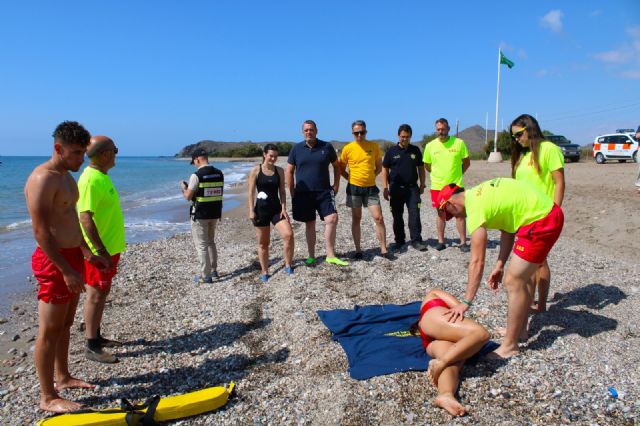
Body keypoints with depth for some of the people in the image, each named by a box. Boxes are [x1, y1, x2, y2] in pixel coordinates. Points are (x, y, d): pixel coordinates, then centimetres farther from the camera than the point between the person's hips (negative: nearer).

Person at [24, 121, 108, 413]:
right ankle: (48, 398, 13)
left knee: (65, 324, 19)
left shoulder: (66, 176, 13)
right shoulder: (43, 179, -17)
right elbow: (41, 232, -22)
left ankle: (63, 377, 35)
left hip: (72, 257, 9)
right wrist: (67, 271, -23)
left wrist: (87, 254, 21)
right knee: (49, 331, 1)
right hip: (54, 260, -9)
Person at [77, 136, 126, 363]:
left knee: (102, 293, 17)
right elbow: (85, 217, -24)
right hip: (99, 250, -9)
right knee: (96, 295, 0)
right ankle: (91, 346, 11)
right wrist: (101, 251, -24)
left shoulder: (102, 176, 10)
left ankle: (96, 336, 30)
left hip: (109, 246, 9)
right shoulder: (91, 180, -20)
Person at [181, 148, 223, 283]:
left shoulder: (196, 175, -16)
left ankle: (206, 276, 6)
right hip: (215, 213, 6)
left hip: (200, 215, -6)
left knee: (201, 245, 3)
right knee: (211, 242, 21)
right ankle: (213, 271, 27)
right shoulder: (219, 173, 3)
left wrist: (184, 188, 10)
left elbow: (188, 197, -12)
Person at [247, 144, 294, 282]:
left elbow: (282, 191, 6)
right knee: (263, 243, 7)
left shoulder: (280, 171, 5)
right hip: (261, 209, -2)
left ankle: (288, 265, 2)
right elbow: (251, 192, -3)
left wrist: (283, 208, -4)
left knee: (288, 235, -16)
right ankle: (264, 272, 20)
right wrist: (251, 211, -8)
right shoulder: (255, 171, -3)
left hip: (276, 208, 2)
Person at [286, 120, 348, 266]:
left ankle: (331, 255, -3)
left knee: (332, 219, -13)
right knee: (309, 224, 8)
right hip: (303, 193, 1)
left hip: (324, 191, 0)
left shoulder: (327, 147, 1)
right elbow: (289, 171, 5)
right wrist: (292, 192, 1)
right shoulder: (296, 149, 2)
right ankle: (311, 256, 20)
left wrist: (336, 185, 5)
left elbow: (336, 166, 12)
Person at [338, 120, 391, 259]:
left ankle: (383, 249, 8)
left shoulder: (374, 146, 0)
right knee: (356, 219, 7)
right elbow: (341, 169, 6)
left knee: (378, 218, -3)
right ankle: (358, 250, 17)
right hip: (354, 188, -1)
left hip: (371, 188, 1)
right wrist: (351, 179, -3)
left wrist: (369, 177, 2)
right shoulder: (348, 148, -3)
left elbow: (379, 167, 11)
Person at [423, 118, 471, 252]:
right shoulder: (430, 146, 0)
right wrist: (439, 175, 10)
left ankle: (463, 242, 10)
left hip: (456, 185, -1)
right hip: (437, 187, 1)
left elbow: (466, 162, 6)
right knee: (440, 214, 9)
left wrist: (457, 174, 6)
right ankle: (441, 241, 18)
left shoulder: (459, 143, -5)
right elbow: (427, 165, 12)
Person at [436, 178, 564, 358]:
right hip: (549, 212, 10)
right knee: (520, 277, 20)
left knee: (513, 282, -5)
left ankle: (509, 346, 5)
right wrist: (500, 265, 10)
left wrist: (466, 303, -14)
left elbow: (477, 262, -18)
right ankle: (519, 329, 34)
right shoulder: (478, 193, 8)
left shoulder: (475, 209, -17)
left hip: (541, 221, -10)